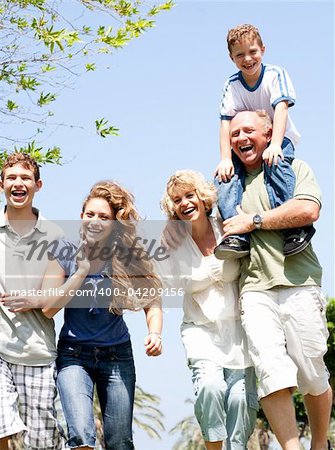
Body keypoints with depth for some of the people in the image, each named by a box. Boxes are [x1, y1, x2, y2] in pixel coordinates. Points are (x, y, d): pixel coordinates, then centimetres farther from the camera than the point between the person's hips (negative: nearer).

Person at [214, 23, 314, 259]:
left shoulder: (276, 74, -11)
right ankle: (237, 235, -33)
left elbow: (281, 108, -25)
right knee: (224, 175, -24)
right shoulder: (232, 85, -5)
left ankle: (294, 227, -43)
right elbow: (226, 122, -12)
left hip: (281, 139, -3)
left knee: (275, 162, -38)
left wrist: (275, 144, -41)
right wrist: (226, 158, -27)